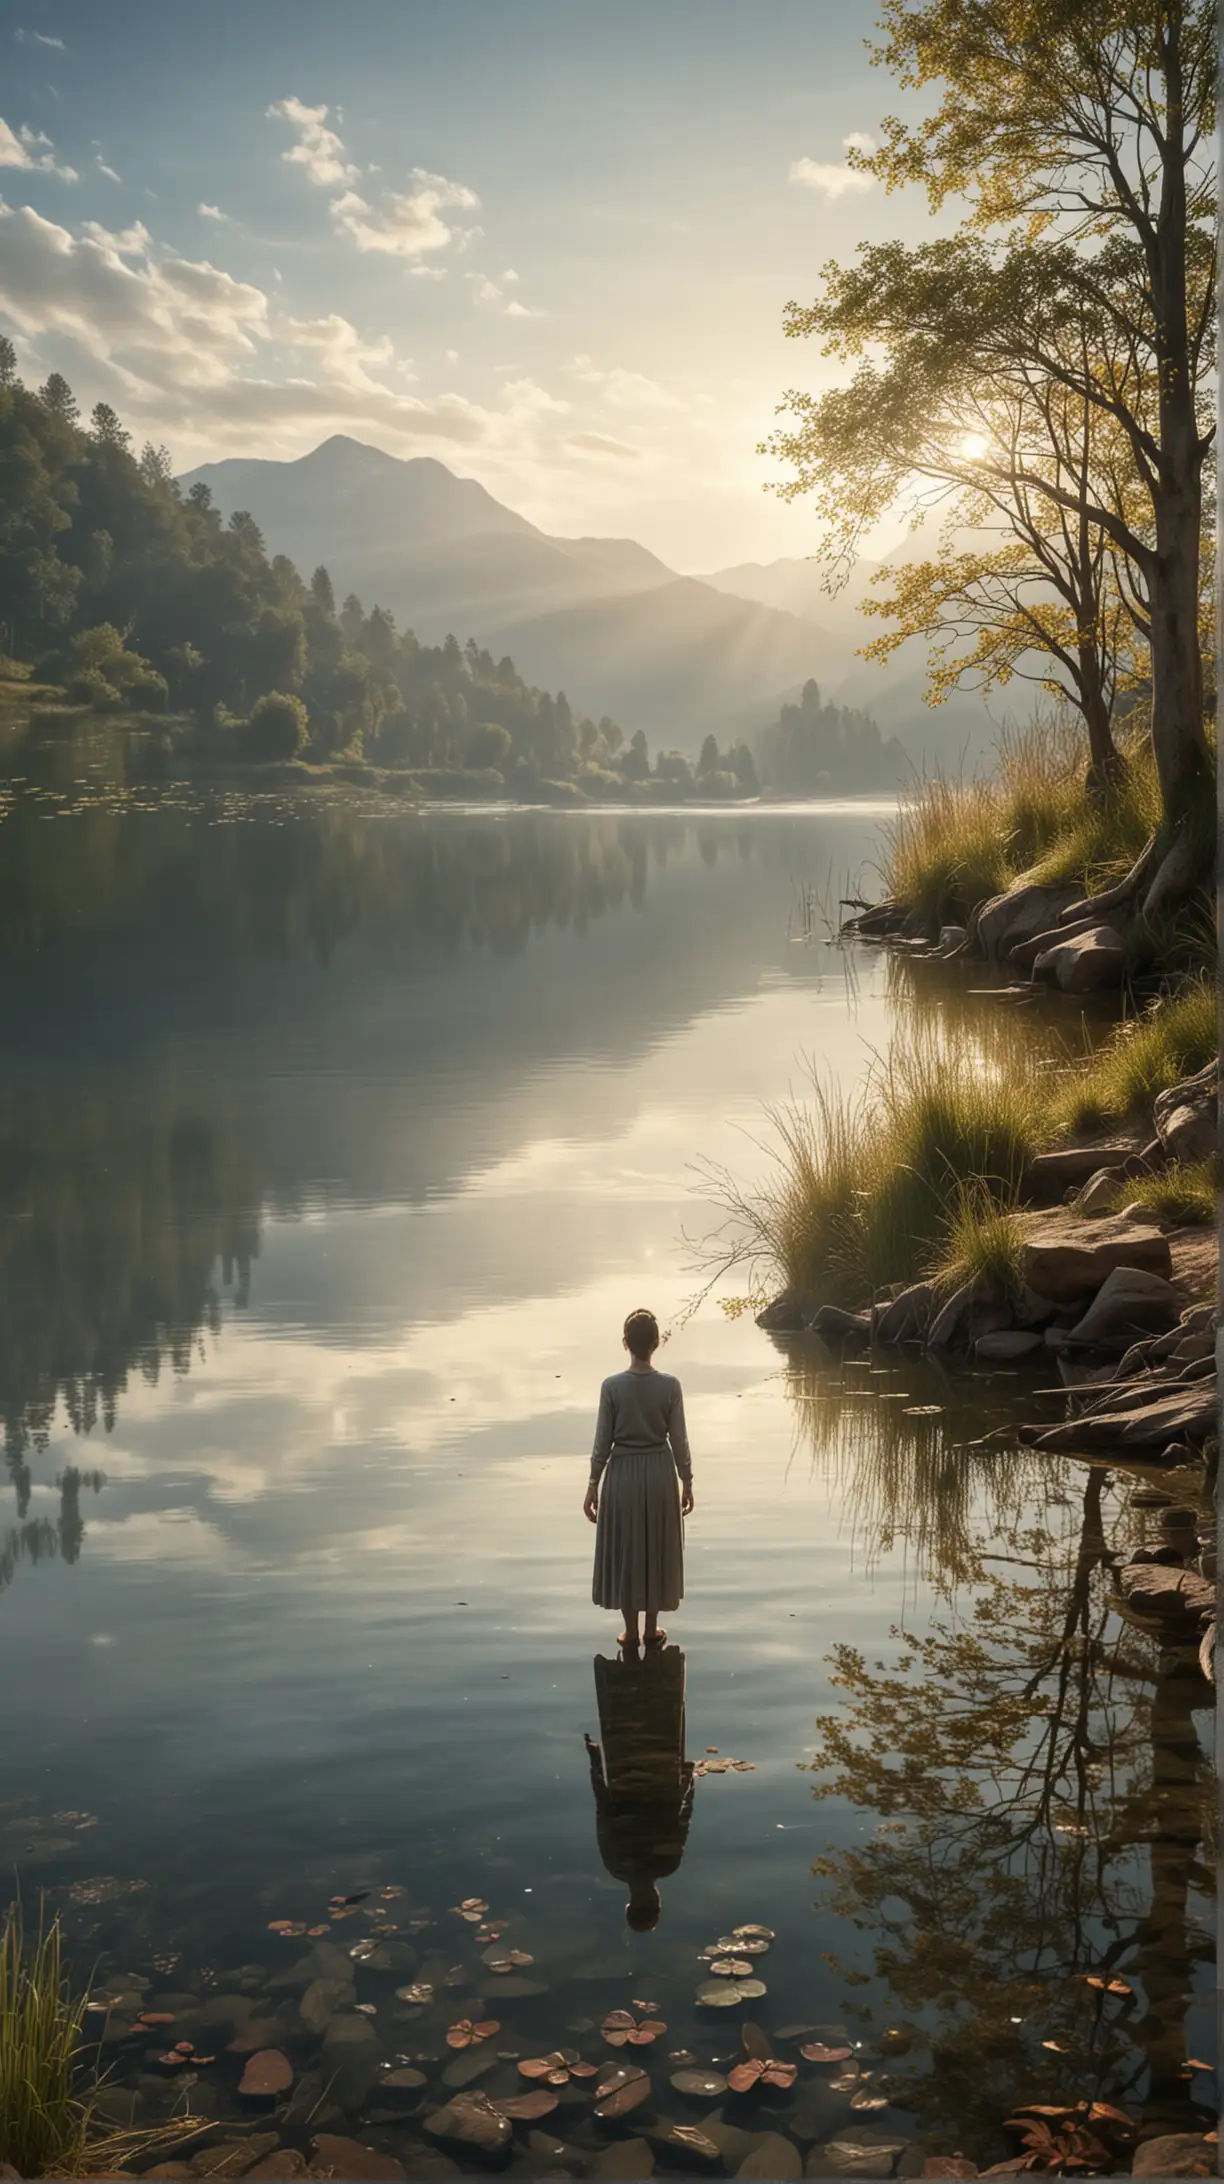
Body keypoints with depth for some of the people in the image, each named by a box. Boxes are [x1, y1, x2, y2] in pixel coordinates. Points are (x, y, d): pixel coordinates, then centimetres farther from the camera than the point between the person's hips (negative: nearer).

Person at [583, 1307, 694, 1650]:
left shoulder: (612, 1386, -13)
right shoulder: (670, 1385, -11)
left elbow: (603, 1442, -8)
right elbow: (679, 1441, -5)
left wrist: (592, 1486, 2)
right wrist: (687, 1483, 7)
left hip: (622, 1474, -1)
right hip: (659, 1473, 1)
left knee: (625, 1551, 12)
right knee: (656, 1549, 15)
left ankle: (631, 1632, 19)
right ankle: (652, 1630, 24)